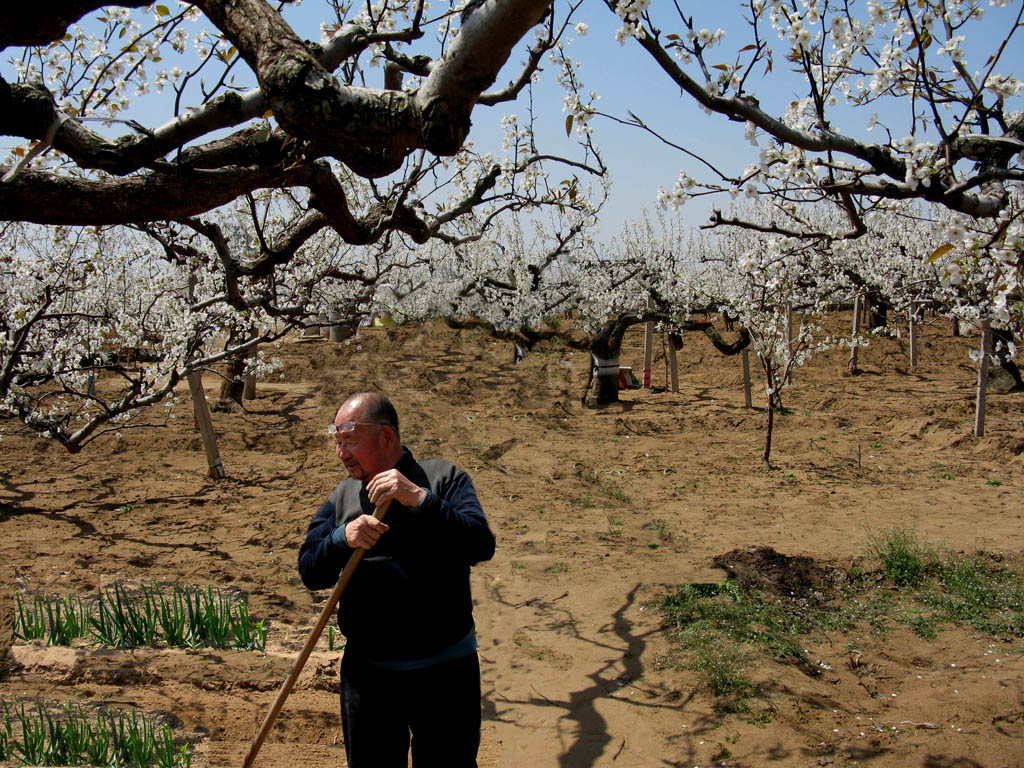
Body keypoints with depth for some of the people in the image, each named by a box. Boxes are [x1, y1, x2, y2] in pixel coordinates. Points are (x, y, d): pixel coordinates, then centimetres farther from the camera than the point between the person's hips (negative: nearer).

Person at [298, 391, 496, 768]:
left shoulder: (442, 479, -7)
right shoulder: (342, 497, 6)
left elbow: (482, 546, -22)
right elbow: (310, 573, 1)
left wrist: (418, 499, -29)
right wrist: (342, 538, -19)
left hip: (445, 670, -3)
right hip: (367, 672, 4)